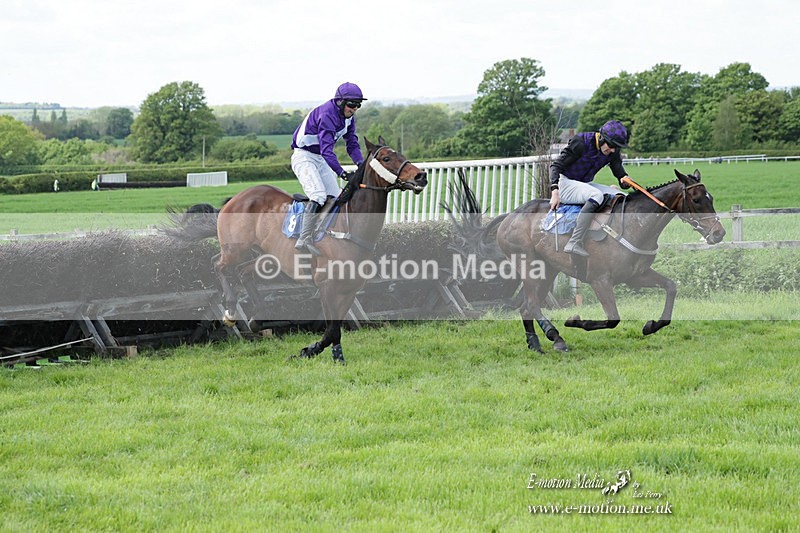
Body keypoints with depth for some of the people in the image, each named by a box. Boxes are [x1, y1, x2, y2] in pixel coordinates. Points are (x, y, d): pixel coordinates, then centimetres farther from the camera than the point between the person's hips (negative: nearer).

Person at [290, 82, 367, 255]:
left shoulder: (348, 116, 0)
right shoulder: (327, 115, -28)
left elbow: (352, 143, 5)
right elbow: (326, 149, -37)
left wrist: (361, 164, -13)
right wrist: (341, 172, -46)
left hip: (321, 159, 10)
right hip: (303, 157, -10)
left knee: (335, 197, 5)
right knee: (318, 195, -26)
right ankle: (304, 239, -30)